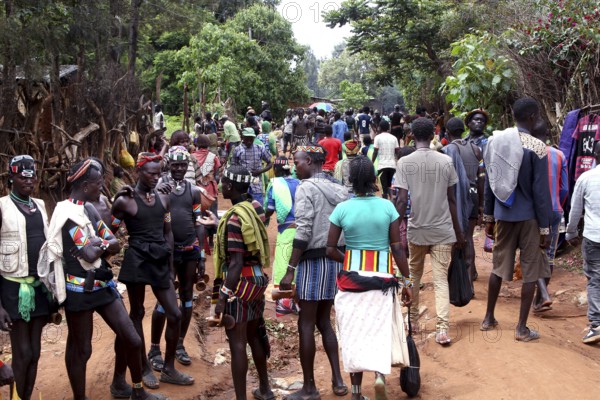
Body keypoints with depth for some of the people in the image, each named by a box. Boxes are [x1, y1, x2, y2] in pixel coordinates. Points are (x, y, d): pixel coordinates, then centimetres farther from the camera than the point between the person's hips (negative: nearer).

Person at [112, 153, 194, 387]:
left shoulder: (164, 199, 9)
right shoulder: (125, 201, -7)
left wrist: (171, 266, 13)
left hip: (161, 261, 5)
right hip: (137, 260, -5)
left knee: (175, 314, 3)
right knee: (137, 313, 7)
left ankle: (169, 369, 17)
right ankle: (145, 368, 21)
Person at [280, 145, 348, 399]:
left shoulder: (306, 187, -10)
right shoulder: (339, 189, 10)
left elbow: (303, 232, -18)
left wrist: (290, 270, -16)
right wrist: (339, 259, 15)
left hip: (313, 260, -7)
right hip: (336, 260, 7)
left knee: (306, 324, 2)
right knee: (324, 321, 18)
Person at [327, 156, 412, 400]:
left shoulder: (342, 209, -6)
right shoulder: (387, 206, -5)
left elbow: (330, 250, -5)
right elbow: (397, 248, -5)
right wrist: (407, 281, 2)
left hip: (352, 276, 0)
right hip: (382, 277, 0)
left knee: (354, 333, 10)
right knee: (380, 330, 11)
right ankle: (380, 375, -14)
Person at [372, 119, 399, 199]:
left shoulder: (378, 137, -3)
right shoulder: (394, 138, 7)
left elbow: (375, 152, -6)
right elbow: (397, 152, 6)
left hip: (382, 165, -3)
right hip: (392, 165, 3)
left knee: (384, 187, -1)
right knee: (390, 186, 16)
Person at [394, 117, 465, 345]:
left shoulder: (404, 162, -6)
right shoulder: (446, 161, -3)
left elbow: (402, 200, -11)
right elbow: (451, 200, 1)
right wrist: (458, 232, 11)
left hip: (416, 230, 0)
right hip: (443, 230, 0)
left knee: (414, 276, 18)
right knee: (441, 280, 2)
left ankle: (412, 320, 31)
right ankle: (442, 328, -9)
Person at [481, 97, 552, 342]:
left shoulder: (495, 140, 2)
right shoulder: (536, 147, -14)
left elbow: (488, 182, 8)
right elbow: (540, 191, -13)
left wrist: (489, 216, 16)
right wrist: (545, 227, -6)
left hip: (503, 214, 5)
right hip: (528, 216, -5)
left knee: (499, 266, 17)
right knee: (530, 271, 6)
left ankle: (488, 318, 26)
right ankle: (522, 328, 10)